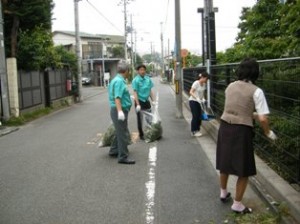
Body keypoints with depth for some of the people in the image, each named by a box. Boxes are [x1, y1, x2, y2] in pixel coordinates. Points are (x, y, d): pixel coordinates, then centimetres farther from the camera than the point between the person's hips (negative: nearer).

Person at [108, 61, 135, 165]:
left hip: (120, 110, 10)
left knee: (120, 132, 23)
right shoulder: (119, 81, -17)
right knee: (123, 134, -5)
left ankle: (114, 151, 36)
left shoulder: (117, 80, 15)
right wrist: (120, 111, -36)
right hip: (120, 110, -10)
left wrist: (128, 98, 43)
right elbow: (117, 97, -27)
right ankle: (123, 157, 0)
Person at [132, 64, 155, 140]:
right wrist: (138, 104, -20)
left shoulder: (148, 79, 0)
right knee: (140, 120, 8)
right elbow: (135, 93, -15)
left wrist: (153, 101, 6)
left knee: (150, 119, 9)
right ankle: (141, 135, 22)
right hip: (139, 101, -4)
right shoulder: (135, 80, -13)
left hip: (147, 101, 4)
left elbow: (150, 91, 8)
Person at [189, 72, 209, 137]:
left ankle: (197, 130, 18)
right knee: (195, 116, -6)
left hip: (198, 102, 7)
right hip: (193, 101, -7)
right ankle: (194, 131, 3)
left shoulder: (204, 84, 4)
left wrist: (203, 98, -7)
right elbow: (191, 92, -19)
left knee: (199, 116, 7)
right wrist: (197, 98, -32)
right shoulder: (196, 83, -17)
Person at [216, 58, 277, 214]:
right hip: (241, 131, -6)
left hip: (225, 127, 6)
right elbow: (262, 119, -14)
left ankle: (223, 193, 43)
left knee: (225, 163, 23)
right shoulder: (256, 91, -11)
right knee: (244, 170, 11)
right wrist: (268, 132, 5)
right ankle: (237, 204, 22)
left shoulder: (230, 86, 5)